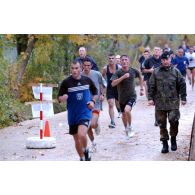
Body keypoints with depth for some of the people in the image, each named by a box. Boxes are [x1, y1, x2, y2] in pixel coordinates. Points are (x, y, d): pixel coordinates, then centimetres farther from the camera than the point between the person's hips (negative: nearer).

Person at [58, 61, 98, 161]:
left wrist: (93, 101, 0)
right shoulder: (66, 82, -7)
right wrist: (63, 98, -26)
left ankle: (86, 151, 5)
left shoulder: (87, 80, -1)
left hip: (85, 113, -1)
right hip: (72, 115, 1)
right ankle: (82, 159, 33)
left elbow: (95, 91, 17)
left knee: (82, 135, -25)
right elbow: (59, 98, -3)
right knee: (77, 140, 11)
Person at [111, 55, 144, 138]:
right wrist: (123, 77, -34)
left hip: (131, 96, -2)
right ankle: (126, 129, 44)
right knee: (123, 115, 17)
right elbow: (113, 83, -26)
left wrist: (141, 88, 14)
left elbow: (140, 76, 15)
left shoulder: (133, 71, -7)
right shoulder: (118, 73, -12)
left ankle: (130, 127, -6)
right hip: (122, 97, 2)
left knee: (127, 110, -28)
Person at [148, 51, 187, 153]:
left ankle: (173, 139, 14)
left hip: (173, 102, -1)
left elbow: (182, 85, 6)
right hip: (160, 103, 1)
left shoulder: (175, 71, 3)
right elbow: (151, 86, 6)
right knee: (162, 124, 5)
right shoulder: (156, 72, 4)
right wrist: (150, 98, -1)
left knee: (174, 120, -11)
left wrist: (183, 98, 4)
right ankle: (165, 143, 15)